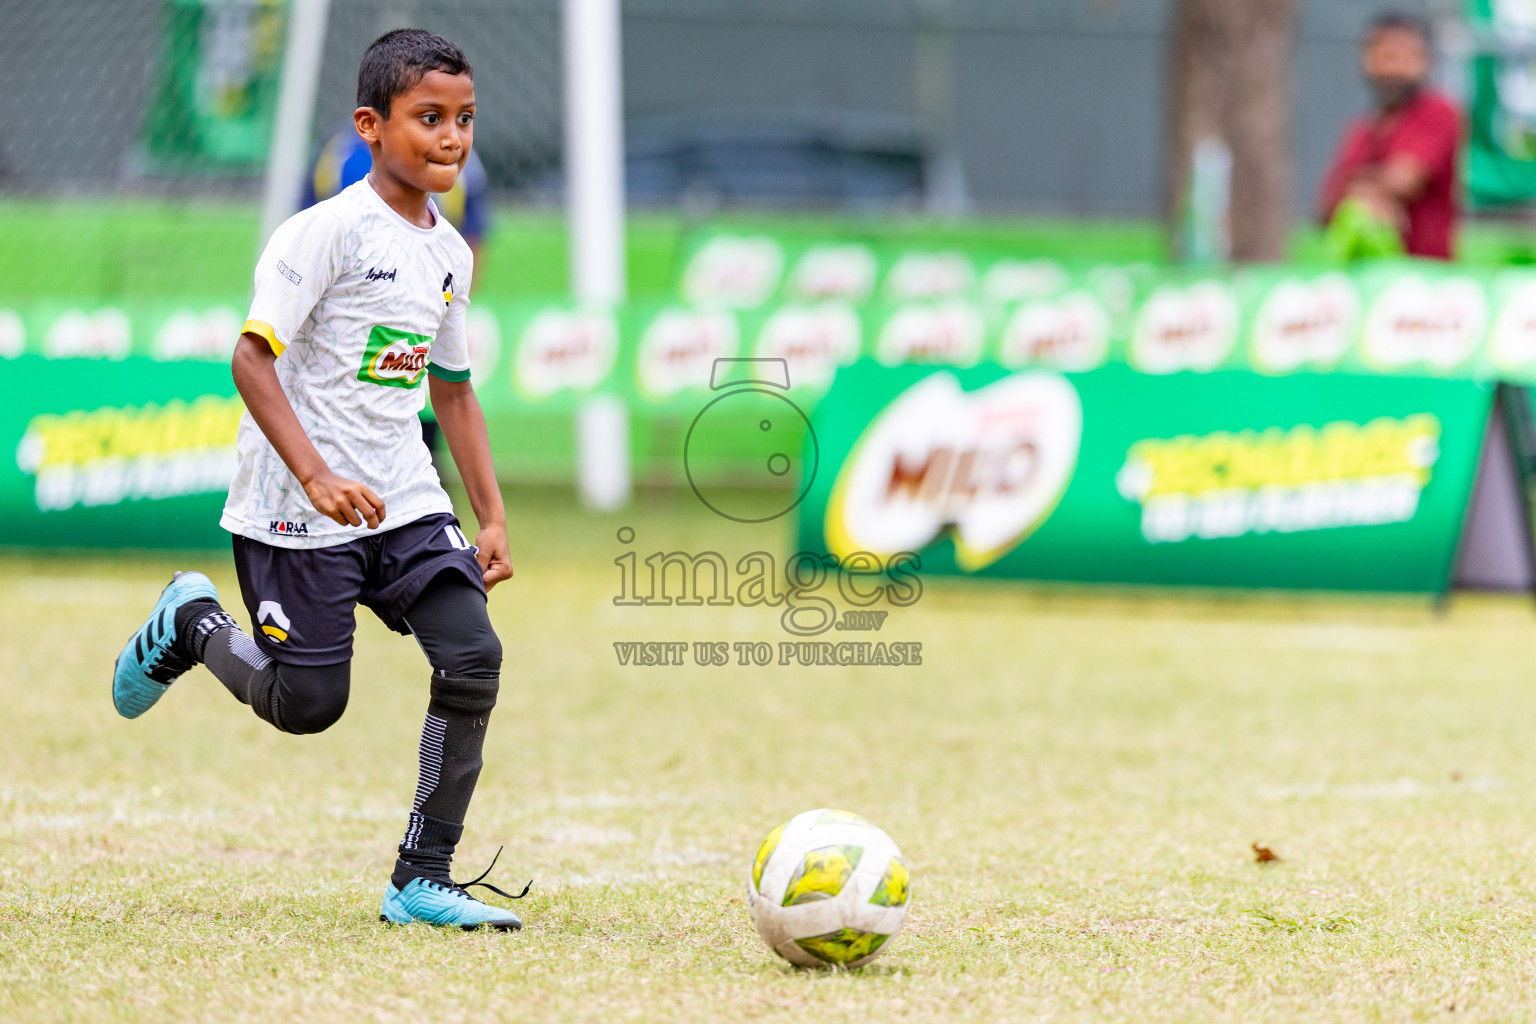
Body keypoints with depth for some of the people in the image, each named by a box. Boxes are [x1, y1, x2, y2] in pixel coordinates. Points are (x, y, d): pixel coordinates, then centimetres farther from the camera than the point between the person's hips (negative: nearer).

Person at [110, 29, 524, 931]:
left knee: (473, 657, -12)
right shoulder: (328, 233, -14)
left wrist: (493, 517, 15)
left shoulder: (450, 253, 10)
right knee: (307, 704, -3)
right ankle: (192, 624, 30)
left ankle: (422, 880, -3)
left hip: (408, 502, 6)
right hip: (298, 512, -6)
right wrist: (317, 476, -28)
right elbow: (253, 358, -19)